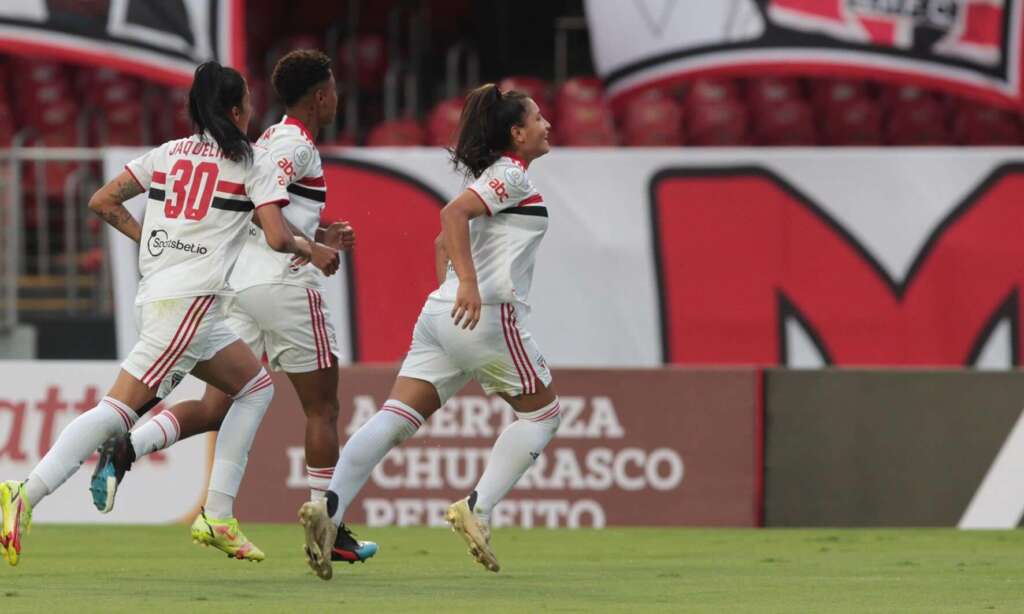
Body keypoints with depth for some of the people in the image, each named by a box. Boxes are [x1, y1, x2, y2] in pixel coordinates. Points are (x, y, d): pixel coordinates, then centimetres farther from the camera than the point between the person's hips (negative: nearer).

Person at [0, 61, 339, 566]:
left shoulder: (167, 153, 16)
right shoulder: (252, 160, 0)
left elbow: (102, 202, 13)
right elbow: (276, 237, -8)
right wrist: (311, 251, 12)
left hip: (156, 293, 8)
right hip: (190, 301, -8)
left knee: (257, 387, 19)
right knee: (119, 409, -14)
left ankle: (217, 518, 11)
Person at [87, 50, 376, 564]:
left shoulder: (269, 140, 19)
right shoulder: (298, 144, -9)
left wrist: (318, 235, 26)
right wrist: (308, 245, -18)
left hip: (240, 283, 8)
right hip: (285, 285, -8)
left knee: (216, 407, 2)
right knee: (322, 408, 4)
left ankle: (125, 448, -20)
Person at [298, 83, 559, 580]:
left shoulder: (491, 177, 24)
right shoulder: (512, 175, -4)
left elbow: (445, 240, 32)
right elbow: (453, 214, -19)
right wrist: (469, 284, -27)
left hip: (442, 311, 8)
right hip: (486, 314, -8)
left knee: (396, 418, -5)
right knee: (541, 412, 8)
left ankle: (331, 507, -22)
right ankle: (477, 509, -3)